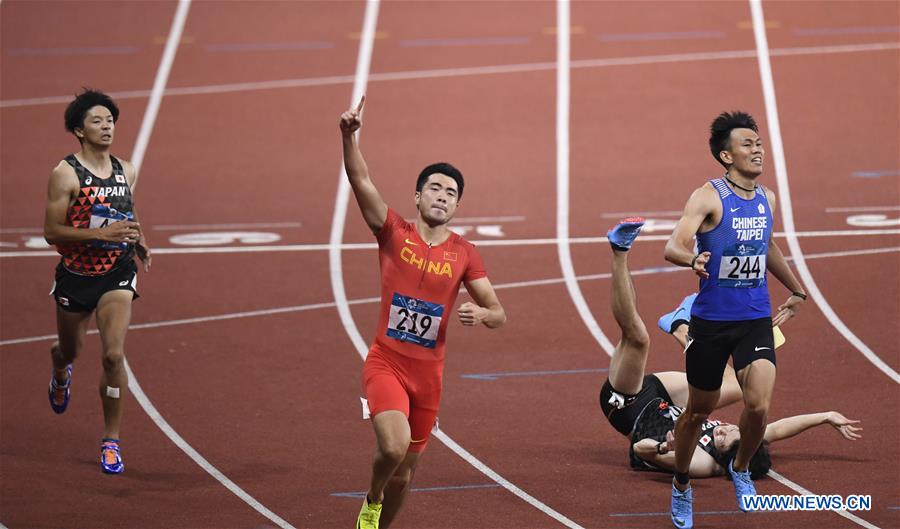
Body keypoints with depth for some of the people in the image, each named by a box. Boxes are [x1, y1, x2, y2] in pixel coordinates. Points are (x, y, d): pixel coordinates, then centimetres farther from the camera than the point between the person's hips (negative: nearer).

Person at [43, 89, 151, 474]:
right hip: (75, 275, -2)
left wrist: (138, 241, 3)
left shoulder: (126, 172, 3)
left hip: (117, 273, 2)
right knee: (70, 351, 19)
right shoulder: (66, 174, -13)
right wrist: (102, 233, -25)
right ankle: (60, 375, 60)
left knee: (113, 356, -14)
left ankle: (111, 442, -4)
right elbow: (51, 232, -16)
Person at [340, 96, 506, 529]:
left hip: (429, 372, 3)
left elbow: (499, 315, 6)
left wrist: (480, 314, -18)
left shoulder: (464, 254, 2)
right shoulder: (395, 233, -4)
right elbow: (360, 181, -18)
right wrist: (349, 136, -34)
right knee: (394, 446, -26)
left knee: (405, 472, 11)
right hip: (386, 363, -3)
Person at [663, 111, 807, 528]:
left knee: (758, 406, -15)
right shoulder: (708, 197, -13)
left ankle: (740, 469, 15)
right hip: (711, 322, -3)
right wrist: (693, 260, -47)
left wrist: (796, 291, 34)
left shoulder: (767, 200, 5)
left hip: (756, 321, 3)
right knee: (698, 411, 10)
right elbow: (672, 247, -25)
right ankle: (681, 486, 33)